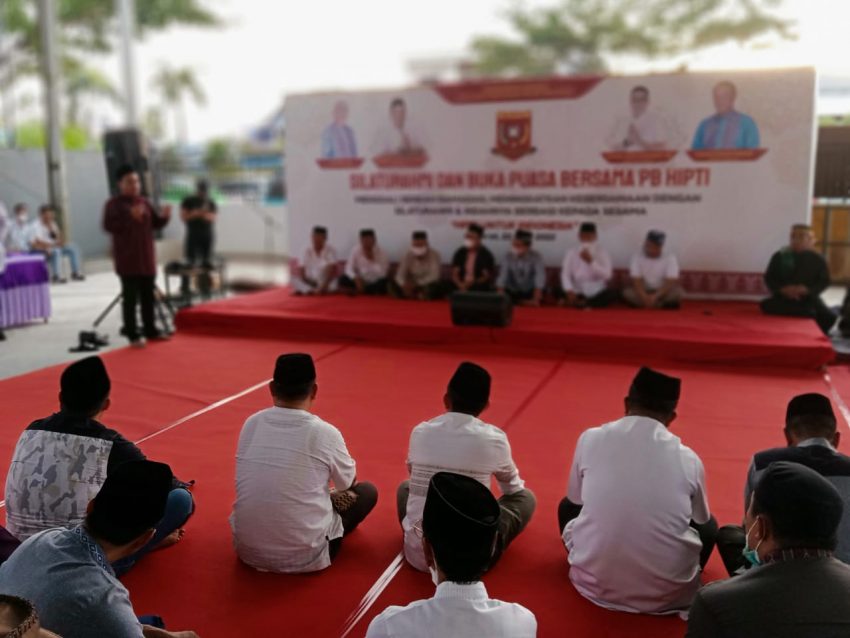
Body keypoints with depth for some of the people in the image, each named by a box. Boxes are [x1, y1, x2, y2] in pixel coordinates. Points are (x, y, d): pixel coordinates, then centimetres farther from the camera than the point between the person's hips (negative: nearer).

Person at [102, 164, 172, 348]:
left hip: (147, 258, 6)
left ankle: (150, 330, 22)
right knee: (130, 298, -4)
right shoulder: (114, 204, -6)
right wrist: (130, 216, -30)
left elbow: (156, 223, 15)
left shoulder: (144, 202, 13)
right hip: (128, 260, -6)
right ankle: (133, 335, -1)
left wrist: (164, 216, -7)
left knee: (148, 296, 12)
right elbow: (108, 225, -20)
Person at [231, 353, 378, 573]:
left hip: (247, 550, 5)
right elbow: (350, 483, 8)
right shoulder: (325, 433, -13)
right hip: (302, 558, -5)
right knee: (367, 491, 15)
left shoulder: (251, 424, -2)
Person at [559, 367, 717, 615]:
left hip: (595, 584, 1)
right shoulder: (688, 459, -4)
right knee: (708, 526, 27)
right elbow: (701, 520, 15)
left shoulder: (590, 439, -5)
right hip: (667, 594, 0)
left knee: (568, 507, 27)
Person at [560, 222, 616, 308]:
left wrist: (591, 262, -22)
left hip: (597, 294, 0)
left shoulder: (603, 253, 1)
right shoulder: (571, 253, 3)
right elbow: (565, 274, -7)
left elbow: (607, 275, -11)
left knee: (612, 294, -32)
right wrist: (569, 291, -26)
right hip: (578, 294, 0)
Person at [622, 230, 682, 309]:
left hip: (662, 292, -1)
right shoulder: (637, 258, -7)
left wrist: (655, 297, -32)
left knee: (677, 292, -31)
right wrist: (644, 297, -33)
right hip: (644, 292, 1)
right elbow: (636, 281, -15)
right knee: (627, 292, -28)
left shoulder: (670, 258, -11)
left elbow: (670, 283, -19)